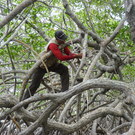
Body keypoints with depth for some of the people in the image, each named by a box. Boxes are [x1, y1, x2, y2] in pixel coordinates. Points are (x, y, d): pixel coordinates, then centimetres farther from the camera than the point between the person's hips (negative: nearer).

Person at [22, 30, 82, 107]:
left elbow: (69, 53, -9)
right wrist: (76, 56, -44)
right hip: (42, 65, -6)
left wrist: (78, 55, -29)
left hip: (53, 64, 6)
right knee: (34, 85, -3)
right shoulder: (53, 45, -37)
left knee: (64, 70, -23)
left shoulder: (62, 42, -12)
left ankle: (65, 91, -24)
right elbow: (61, 57, -46)